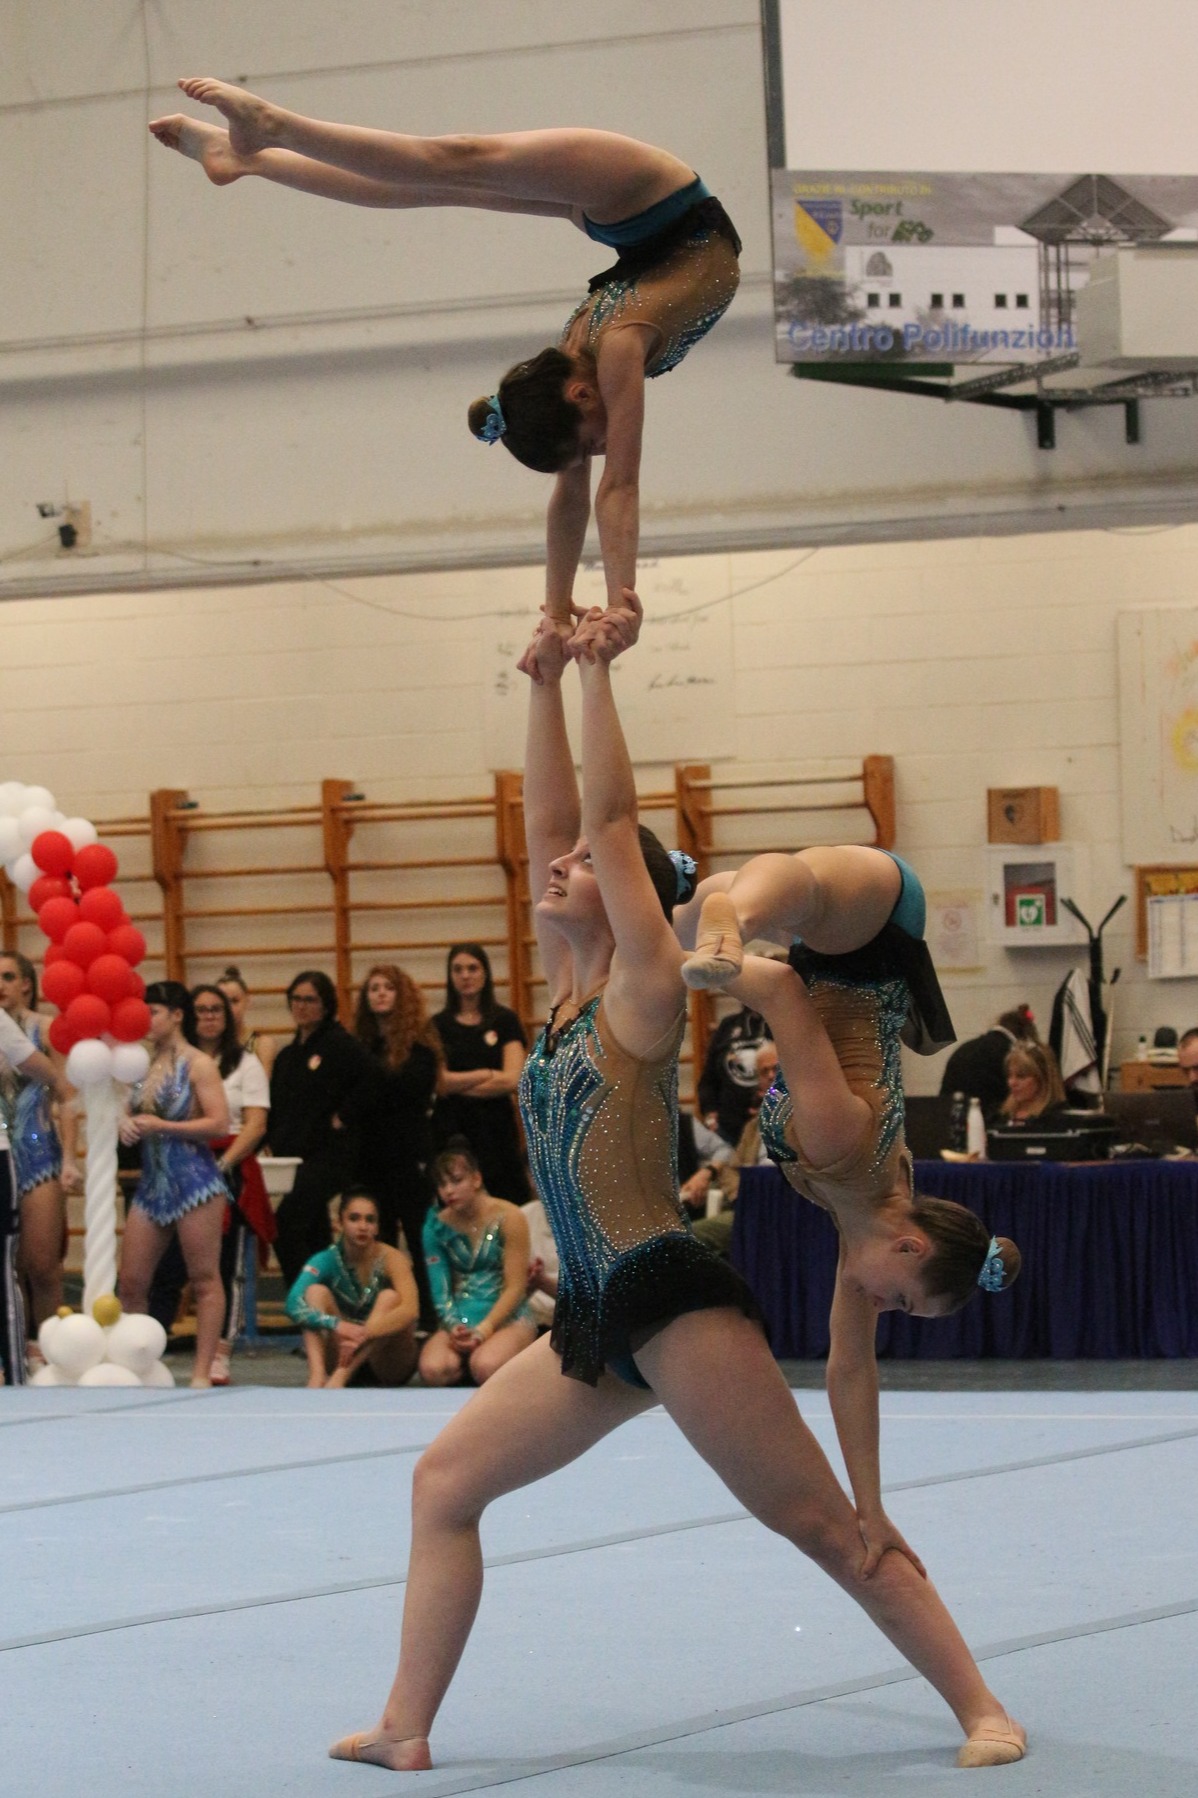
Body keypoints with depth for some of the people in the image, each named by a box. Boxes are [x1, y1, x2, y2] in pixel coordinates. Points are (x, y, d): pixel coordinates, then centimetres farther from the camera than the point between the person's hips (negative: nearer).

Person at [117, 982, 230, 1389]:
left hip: (193, 1180, -7)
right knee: (131, 1282, 4)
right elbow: (134, 1112, 24)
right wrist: (127, 1124, -1)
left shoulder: (199, 1065, -6)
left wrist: (159, 1126, -16)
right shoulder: (144, 1064, 12)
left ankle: (203, 1372, 0)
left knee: (204, 1279, -1)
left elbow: (220, 1123, -14)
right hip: (152, 1183, 7)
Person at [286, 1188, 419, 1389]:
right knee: (317, 1291, -18)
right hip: (345, 1352, 2)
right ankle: (317, 1375, -41)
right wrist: (336, 1325, -44)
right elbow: (294, 1304, -26)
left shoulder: (391, 1259, -14)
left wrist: (365, 1333, -47)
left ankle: (340, 1377, -41)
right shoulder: (326, 1260, -8)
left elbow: (410, 1309, -32)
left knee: (390, 1297, -27)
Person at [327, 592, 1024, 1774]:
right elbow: (552, 825, 11)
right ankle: (406, 1730, 7)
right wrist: (545, 686, 11)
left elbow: (612, 819, -12)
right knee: (444, 1483, 4)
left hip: (676, 1305, -8)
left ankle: (980, 1708, 0)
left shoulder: (643, 991, -6)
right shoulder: (567, 992, 13)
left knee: (825, 1524, -6)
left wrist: (598, 671, -9)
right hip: (596, 1320, 8)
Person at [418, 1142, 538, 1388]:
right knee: (432, 1370, -30)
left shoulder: (508, 1218, -7)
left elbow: (516, 1288, -9)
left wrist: (483, 1330, -19)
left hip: (508, 1317, -3)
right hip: (459, 1319, 3)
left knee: (485, 1367, -36)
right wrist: (453, 1327, -20)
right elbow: (440, 1291, 0)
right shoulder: (437, 1226, 4)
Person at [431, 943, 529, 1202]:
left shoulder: (505, 1021, 6)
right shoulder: (438, 1025, 7)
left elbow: (512, 1080, -5)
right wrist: (488, 1074, -3)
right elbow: (439, 1082, -3)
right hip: (451, 1130, 0)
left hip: (496, 1128, 0)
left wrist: (458, 1086, -4)